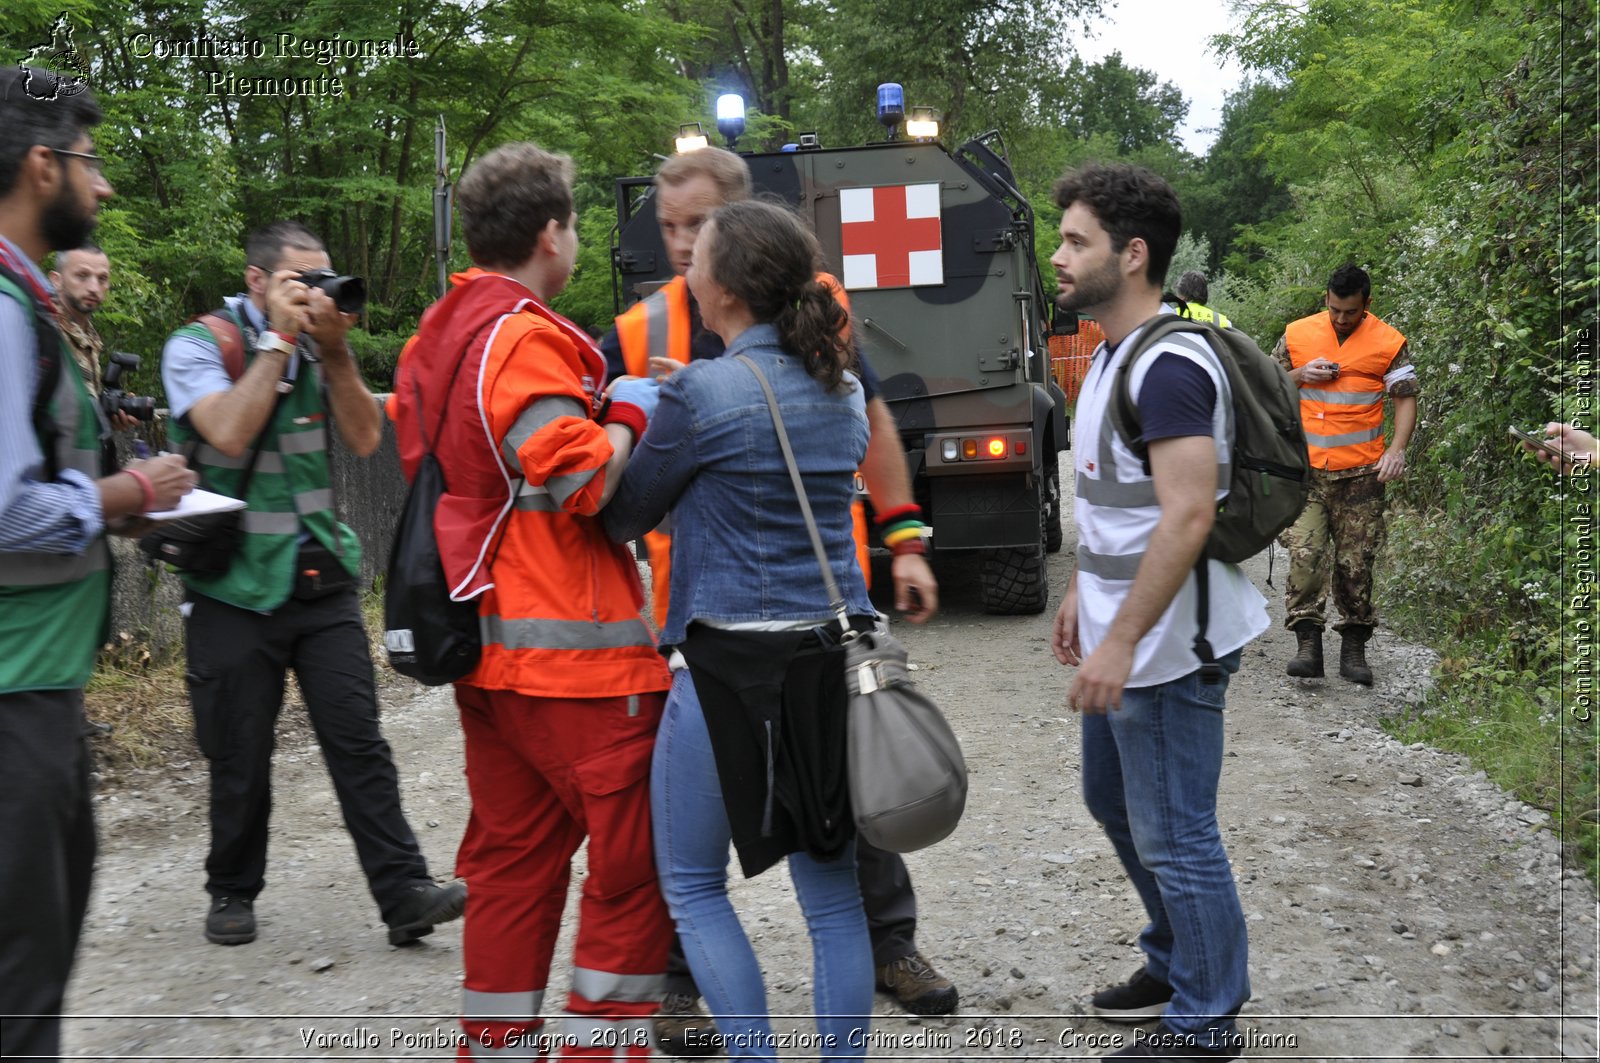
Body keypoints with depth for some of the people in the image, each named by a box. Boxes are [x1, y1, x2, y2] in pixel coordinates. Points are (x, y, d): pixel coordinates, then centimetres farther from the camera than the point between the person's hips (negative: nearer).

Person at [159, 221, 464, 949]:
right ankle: (232, 890, 26)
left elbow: (364, 439, -2)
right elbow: (229, 433, -22)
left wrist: (335, 349, -12)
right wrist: (280, 338, -17)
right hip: (235, 588, -3)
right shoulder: (199, 345, -5)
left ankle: (404, 894, -2)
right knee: (239, 757, 6)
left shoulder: (315, 347, 7)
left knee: (358, 740, -2)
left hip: (322, 580, 3)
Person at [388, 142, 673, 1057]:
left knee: (512, 856, 16)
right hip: (572, 649, -9)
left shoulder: (439, 337, 14)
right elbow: (582, 482, -22)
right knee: (637, 860, 0)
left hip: (489, 642, 10)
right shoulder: (525, 339, -15)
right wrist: (628, 412, -4)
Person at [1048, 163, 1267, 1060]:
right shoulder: (1115, 353, 10)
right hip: (1123, 638, 10)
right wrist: (1083, 592, 19)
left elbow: (1188, 516, -27)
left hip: (1168, 648, -10)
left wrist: (1122, 641, -26)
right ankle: (1178, 962, 42)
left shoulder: (1169, 365, -21)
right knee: (1115, 803, 23)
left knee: (1173, 836, 3)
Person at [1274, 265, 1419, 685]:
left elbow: (1405, 398, 4)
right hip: (1306, 468, 1)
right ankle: (1308, 644, -8)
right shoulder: (1297, 334, 6)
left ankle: (1354, 647, 15)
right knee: (1304, 553, -11)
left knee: (1356, 562, 4)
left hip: (1360, 471, 0)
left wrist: (1397, 448, -10)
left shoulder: (1388, 343, 2)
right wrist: (1300, 375, -6)